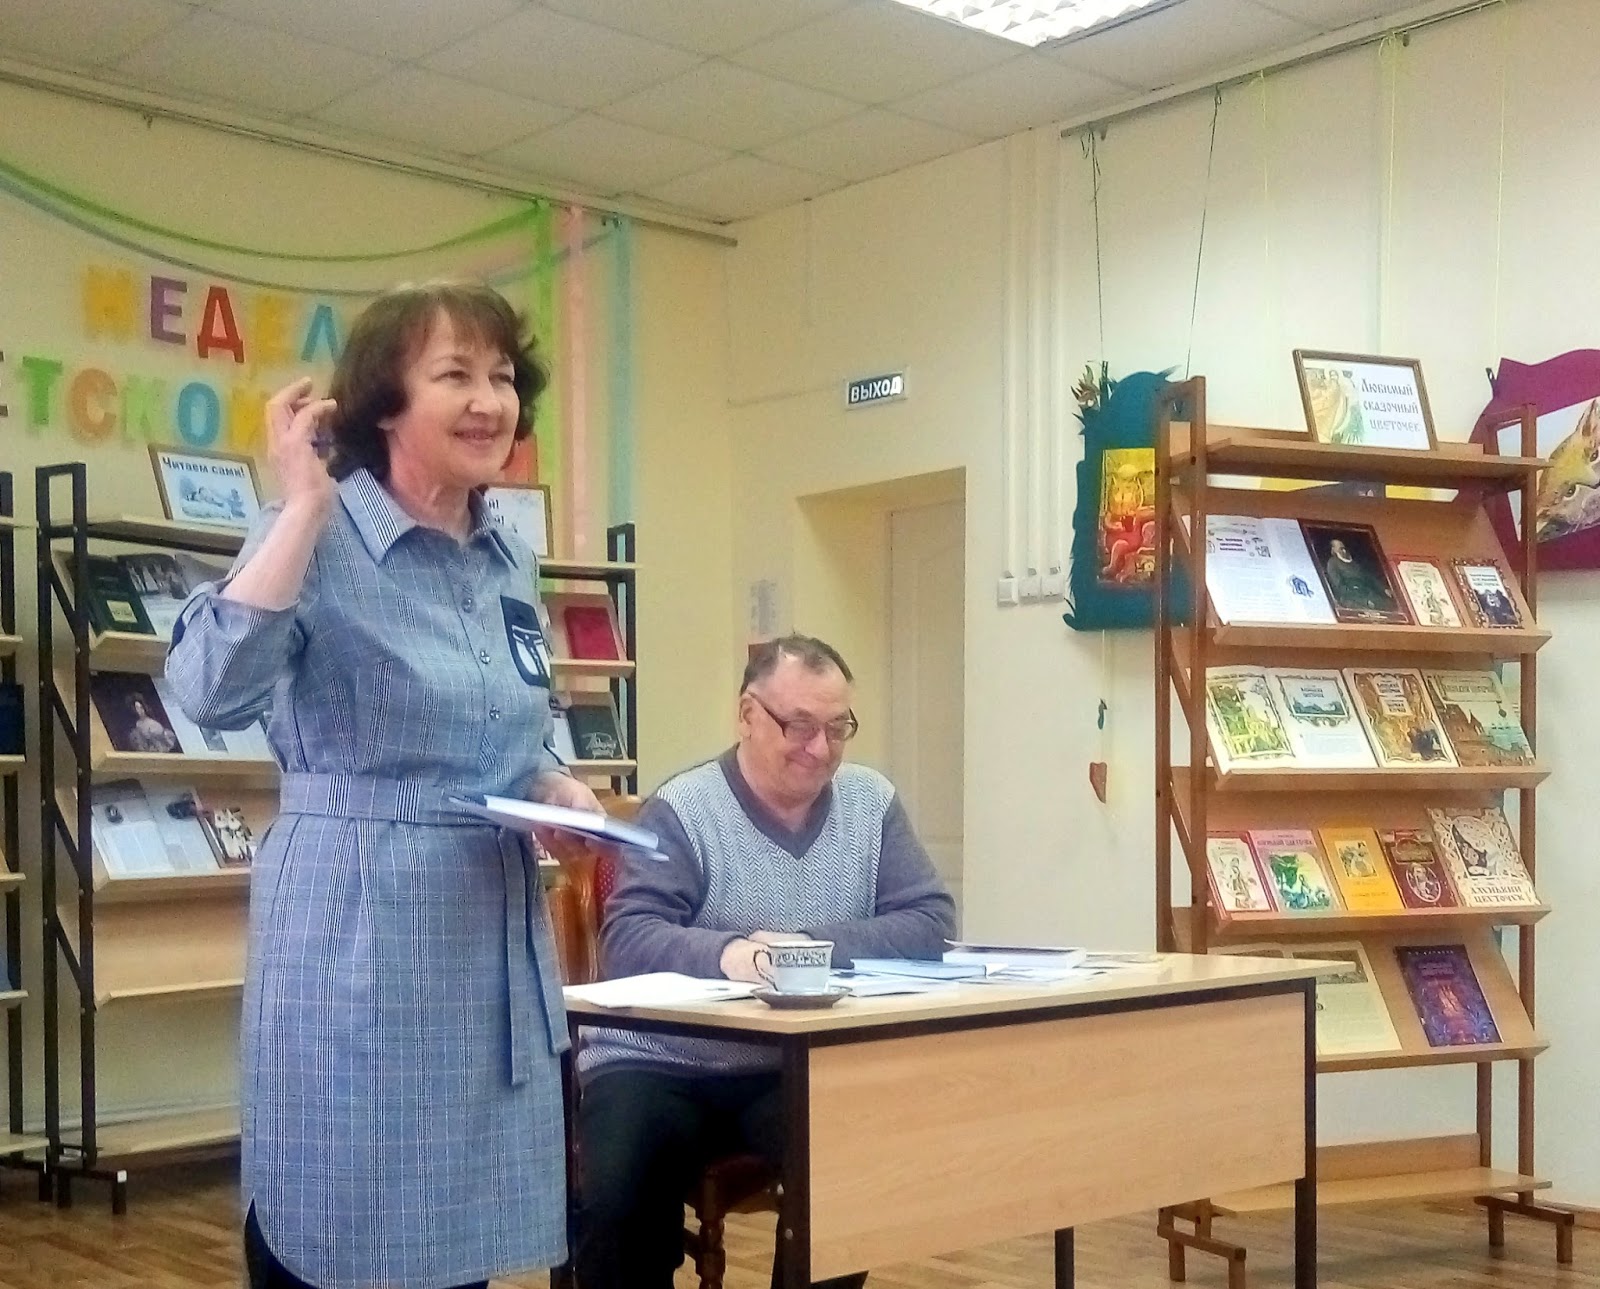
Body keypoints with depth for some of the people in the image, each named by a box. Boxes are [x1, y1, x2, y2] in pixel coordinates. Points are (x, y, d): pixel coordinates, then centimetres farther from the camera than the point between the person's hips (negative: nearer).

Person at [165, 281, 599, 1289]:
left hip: (497, 927, 6)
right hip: (358, 928, -6)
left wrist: (555, 787, 1)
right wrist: (305, 507, -24)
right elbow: (213, 692, -27)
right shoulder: (322, 540, -10)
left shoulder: (510, 562, 10)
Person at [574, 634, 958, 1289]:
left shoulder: (872, 802, 6)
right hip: (660, 1064, -3)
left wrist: (810, 945, -19)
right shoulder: (682, 810, -6)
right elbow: (627, 940, -17)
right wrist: (726, 952, -37)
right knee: (616, 1195, -28)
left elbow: (931, 921, -4)